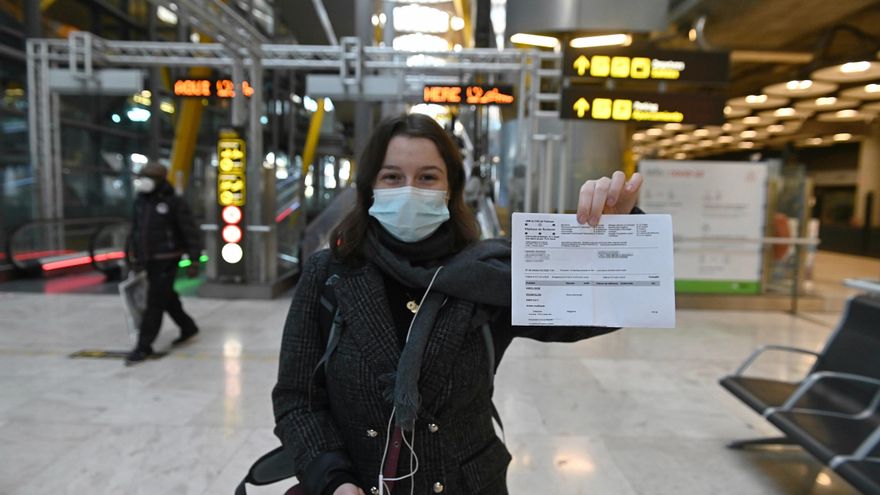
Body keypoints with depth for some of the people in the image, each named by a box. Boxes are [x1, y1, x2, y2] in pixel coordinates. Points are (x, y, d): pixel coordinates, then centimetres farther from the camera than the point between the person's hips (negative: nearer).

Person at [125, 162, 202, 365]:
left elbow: (190, 232, -10)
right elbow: (135, 230, 19)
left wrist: (194, 261, -13)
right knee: (168, 298, 17)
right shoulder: (140, 202, 11)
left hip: (166, 260, -7)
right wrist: (134, 258, 17)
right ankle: (188, 327, 36)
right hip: (149, 260, 7)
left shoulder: (174, 203, -10)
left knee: (155, 302, -5)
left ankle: (144, 346, 2)